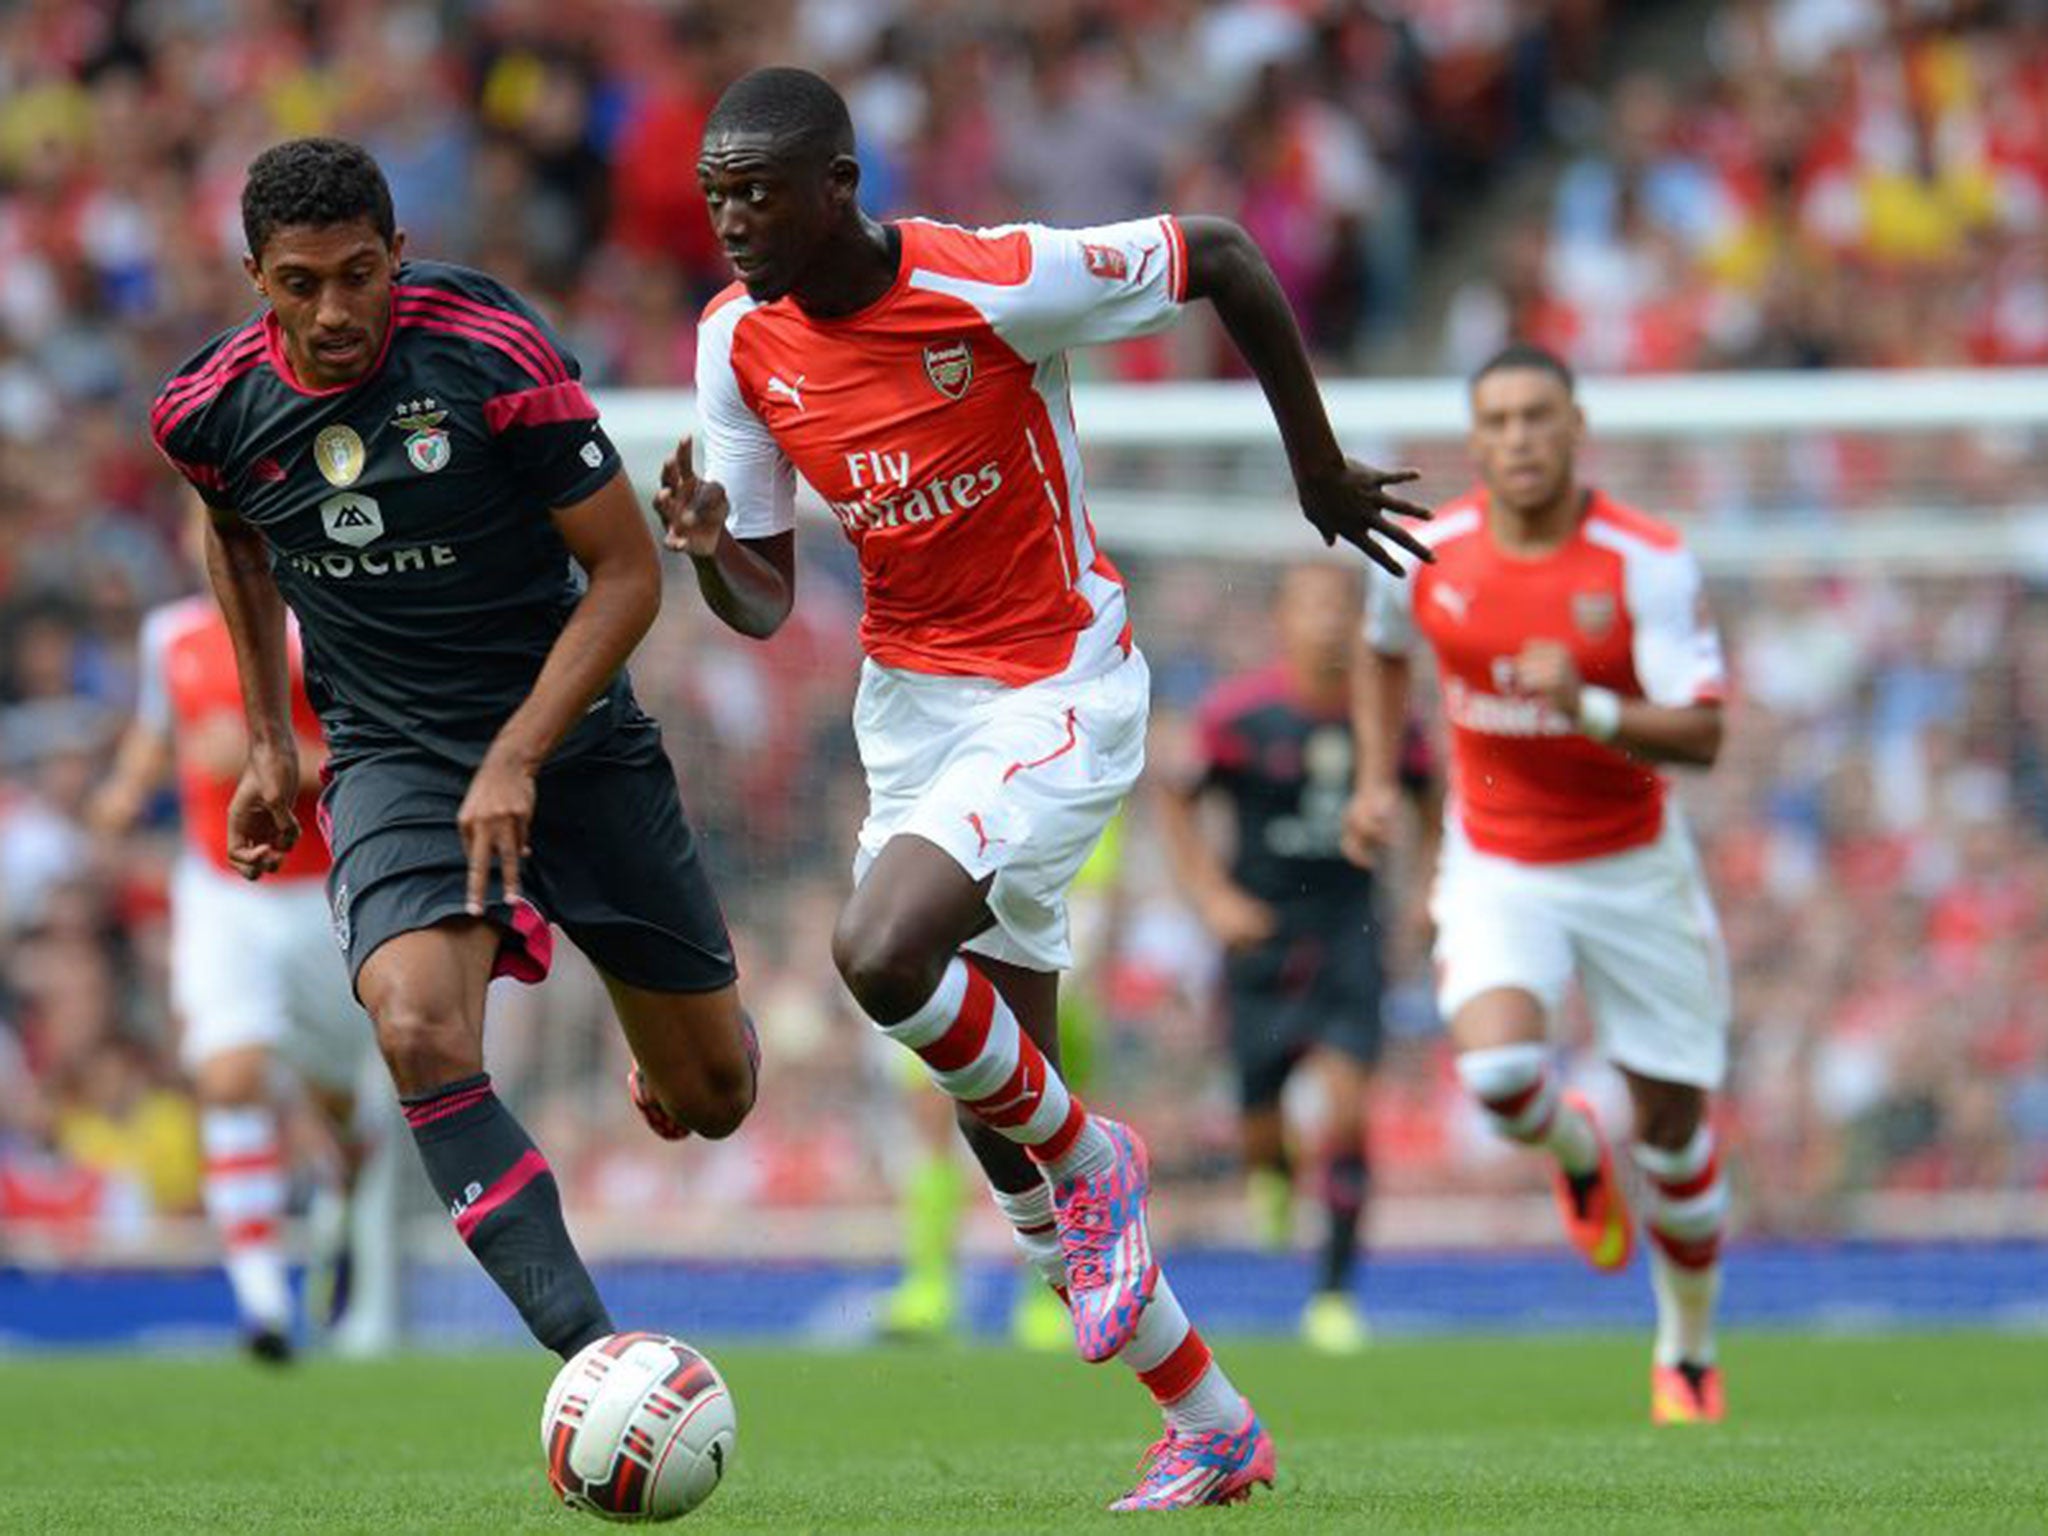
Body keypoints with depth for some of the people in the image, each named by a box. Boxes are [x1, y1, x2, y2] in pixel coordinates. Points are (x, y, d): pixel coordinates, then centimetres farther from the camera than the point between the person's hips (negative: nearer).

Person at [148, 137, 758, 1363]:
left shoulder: (493, 351, -18)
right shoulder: (213, 411, -8)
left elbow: (628, 572, -13)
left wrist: (516, 757, -21)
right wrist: (270, 743, 16)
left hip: (575, 737, 0)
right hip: (392, 761, 0)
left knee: (711, 1098, 8)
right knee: (422, 1039, -30)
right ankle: (597, 1359, -29)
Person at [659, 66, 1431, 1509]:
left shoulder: (999, 286, -21)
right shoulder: (740, 344, -3)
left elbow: (1223, 253, -8)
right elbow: (765, 604, 3)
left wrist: (1319, 465, 0)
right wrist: (707, 548, -20)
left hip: (1056, 696, -6)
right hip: (906, 704, 7)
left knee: (880, 950, -31)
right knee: (1005, 1125, 5)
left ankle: (1085, 1159, -1)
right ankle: (1214, 1427, 20)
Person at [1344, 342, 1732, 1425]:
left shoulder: (1648, 562, -16)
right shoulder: (1427, 555, -7)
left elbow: (1701, 736, -22)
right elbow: (1384, 652, 17)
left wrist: (1587, 708, -39)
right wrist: (1377, 783, 8)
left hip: (1632, 867, -1)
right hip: (1495, 867, 1)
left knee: (1673, 1119, 4)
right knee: (1496, 1066, -26)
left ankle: (1689, 1356, 28)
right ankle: (1578, 1154, 12)